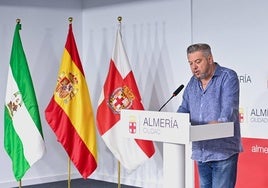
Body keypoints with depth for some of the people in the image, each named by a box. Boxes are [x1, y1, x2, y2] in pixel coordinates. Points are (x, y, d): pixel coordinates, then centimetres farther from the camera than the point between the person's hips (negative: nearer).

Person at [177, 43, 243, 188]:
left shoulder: (228, 77, -7)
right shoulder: (193, 82, 15)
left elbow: (229, 107, -20)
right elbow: (184, 109, 17)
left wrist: (220, 122, -38)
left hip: (223, 152, -7)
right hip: (201, 153, 7)